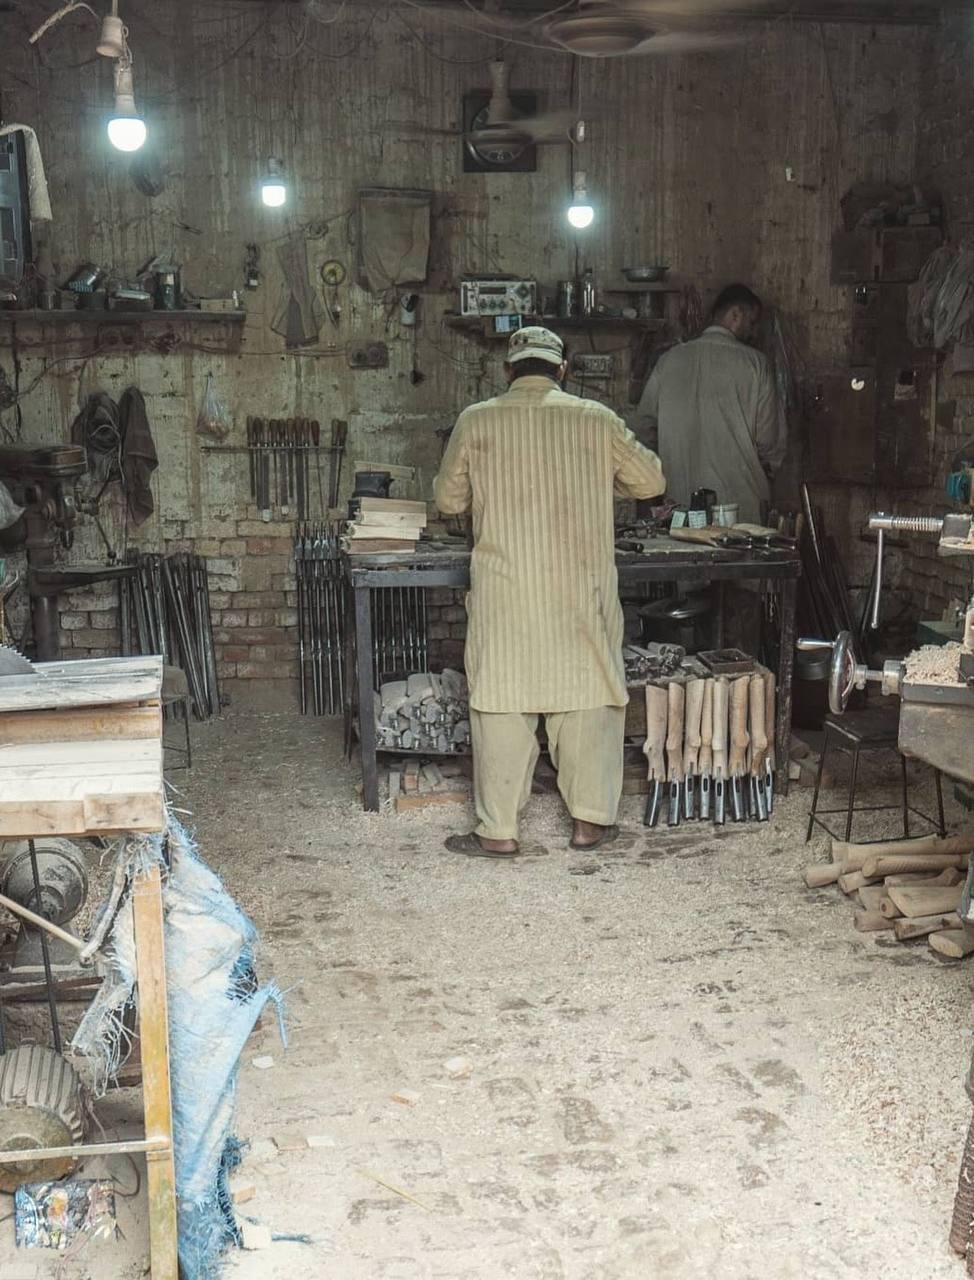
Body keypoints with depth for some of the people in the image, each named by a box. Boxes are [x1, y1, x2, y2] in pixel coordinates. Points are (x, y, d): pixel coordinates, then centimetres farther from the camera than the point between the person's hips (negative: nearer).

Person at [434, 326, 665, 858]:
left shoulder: (476, 421, -1)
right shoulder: (596, 420, 0)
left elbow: (448, 499, 10)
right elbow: (651, 481, 11)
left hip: (504, 594, -1)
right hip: (581, 591, 1)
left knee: (502, 704, 6)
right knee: (587, 699, 12)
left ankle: (498, 830, 11)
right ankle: (590, 821, 18)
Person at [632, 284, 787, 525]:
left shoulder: (670, 359, 5)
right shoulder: (754, 363, -4)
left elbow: (643, 427, 9)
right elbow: (770, 439, -3)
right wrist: (766, 468, 18)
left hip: (680, 499, 3)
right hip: (738, 500, -3)